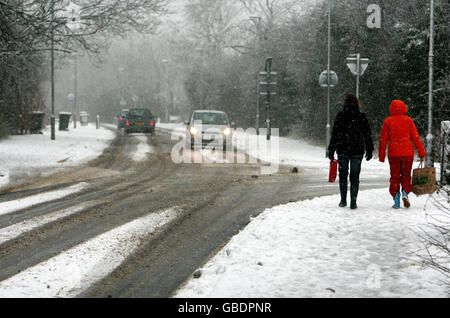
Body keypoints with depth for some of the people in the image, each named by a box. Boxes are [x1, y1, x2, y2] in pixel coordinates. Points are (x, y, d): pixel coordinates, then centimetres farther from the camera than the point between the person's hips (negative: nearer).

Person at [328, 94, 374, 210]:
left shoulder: (341, 115, -3)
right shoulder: (361, 116, 0)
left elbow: (335, 134, -3)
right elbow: (367, 135, 3)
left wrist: (331, 150, 1)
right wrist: (369, 150, 11)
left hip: (343, 150, 0)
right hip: (357, 150, 0)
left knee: (343, 175, 12)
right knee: (355, 176, 3)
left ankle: (343, 201, 13)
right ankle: (353, 202, -2)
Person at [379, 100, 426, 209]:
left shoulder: (388, 121, 1)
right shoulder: (408, 120, 2)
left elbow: (383, 139, 1)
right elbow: (415, 137, 1)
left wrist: (381, 155, 8)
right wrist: (422, 153, 5)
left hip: (393, 153, 0)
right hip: (407, 152, 0)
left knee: (394, 176, 9)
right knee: (406, 175, 14)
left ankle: (396, 201, 2)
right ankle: (405, 193, -11)